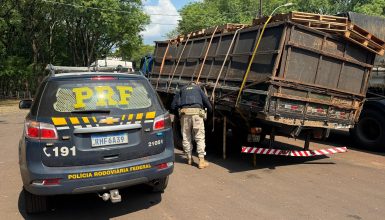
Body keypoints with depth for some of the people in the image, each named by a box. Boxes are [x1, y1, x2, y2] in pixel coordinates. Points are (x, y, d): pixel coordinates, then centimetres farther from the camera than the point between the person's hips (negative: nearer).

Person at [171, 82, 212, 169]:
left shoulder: (182, 90, 28)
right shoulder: (198, 88, 26)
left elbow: (173, 105, 19)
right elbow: (206, 101, 16)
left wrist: (178, 110, 34)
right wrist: (210, 110, 32)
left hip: (184, 112, 1)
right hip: (197, 112, -1)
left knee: (186, 137, 12)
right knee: (200, 137, 0)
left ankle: (189, 158, 20)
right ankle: (201, 161, -3)